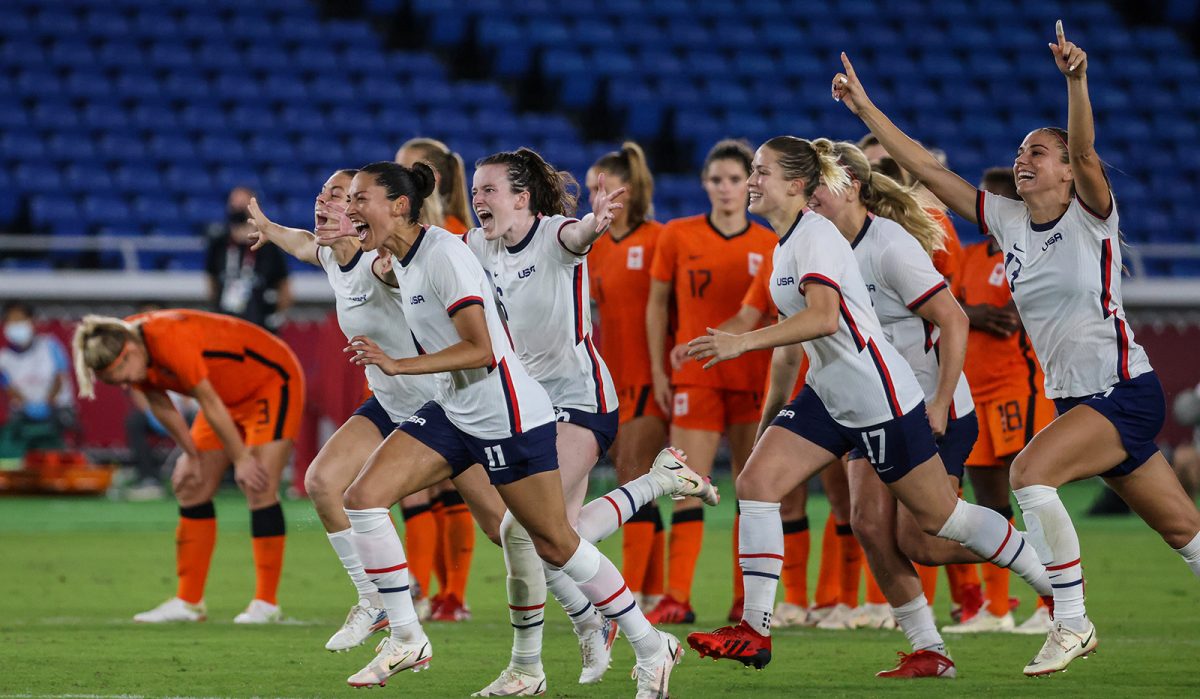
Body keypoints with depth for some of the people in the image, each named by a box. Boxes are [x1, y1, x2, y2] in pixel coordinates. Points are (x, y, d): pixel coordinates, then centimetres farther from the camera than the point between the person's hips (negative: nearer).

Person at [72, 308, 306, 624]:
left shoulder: (170, 340, -36)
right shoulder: (124, 350, -11)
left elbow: (210, 404, -29)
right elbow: (160, 404, 3)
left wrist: (241, 459, -21)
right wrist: (191, 455, 6)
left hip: (273, 381, -9)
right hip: (230, 395, 9)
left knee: (259, 489, -16)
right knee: (192, 488, 4)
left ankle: (267, 604, -10)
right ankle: (188, 602, 8)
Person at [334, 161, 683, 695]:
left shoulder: (443, 254, -20)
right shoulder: (402, 262, 7)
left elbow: (480, 350, -24)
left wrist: (398, 366, -25)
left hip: (508, 417, -9)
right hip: (452, 412, 9)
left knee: (555, 544, 2)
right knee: (362, 498, -8)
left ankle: (652, 648, 19)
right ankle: (406, 640, -1)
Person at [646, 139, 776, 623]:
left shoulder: (769, 246, 3)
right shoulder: (677, 236, 3)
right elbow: (656, 304, 9)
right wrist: (658, 370, 3)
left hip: (754, 379, 1)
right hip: (694, 378, -1)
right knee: (689, 490, -8)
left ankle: (747, 600, 9)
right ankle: (677, 598, -10)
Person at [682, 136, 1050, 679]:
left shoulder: (815, 236, -17)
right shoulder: (786, 243, 12)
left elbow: (824, 316, -32)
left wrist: (743, 342, -36)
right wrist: (769, 417, 27)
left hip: (879, 397, -9)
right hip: (828, 397, 9)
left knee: (939, 517, 0)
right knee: (756, 480, -7)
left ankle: (1065, 594, 17)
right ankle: (754, 630, -7)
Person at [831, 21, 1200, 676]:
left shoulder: (1091, 214, -7)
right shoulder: (1007, 220, 9)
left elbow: (1085, 152, -26)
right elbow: (927, 168, 8)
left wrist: (1075, 80, -42)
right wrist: (866, 109, 4)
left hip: (1124, 392, -6)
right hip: (1074, 398, 6)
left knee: (1030, 471, -25)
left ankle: (1072, 622, -18)